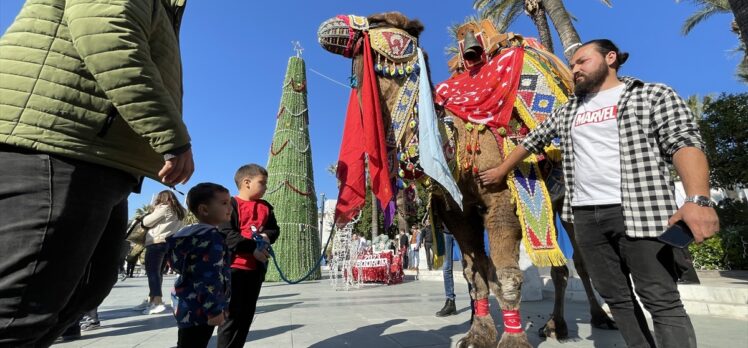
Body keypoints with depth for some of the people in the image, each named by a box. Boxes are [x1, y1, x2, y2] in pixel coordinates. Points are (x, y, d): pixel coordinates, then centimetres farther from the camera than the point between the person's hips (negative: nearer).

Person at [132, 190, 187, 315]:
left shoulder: (164, 208, -5)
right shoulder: (179, 212, 19)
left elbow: (146, 222, -4)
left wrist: (153, 213, 16)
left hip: (157, 243, -9)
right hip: (168, 243, 9)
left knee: (152, 271, -9)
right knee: (157, 272, 14)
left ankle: (158, 302, -16)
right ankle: (151, 300, 19)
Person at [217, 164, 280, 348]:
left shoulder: (266, 207, 11)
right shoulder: (231, 204, -9)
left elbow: (275, 229, 13)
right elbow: (227, 234, -17)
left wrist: (267, 236, -10)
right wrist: (252, 248, -21)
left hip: (257, 267, 7)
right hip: (234, 266, -7)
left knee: (247, 313, 15)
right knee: (232, 314, 0)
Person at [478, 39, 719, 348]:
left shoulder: (653, 95, 3)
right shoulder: (568, 111, 18)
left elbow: (685, 143, -7)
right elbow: (532, 140, 26)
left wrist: (698, 200, -22)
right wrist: (500, 171, 26)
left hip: (640, 211, -5)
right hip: (585, 216, 5)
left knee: (662, 300, -2)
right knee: (615, 297, 10)